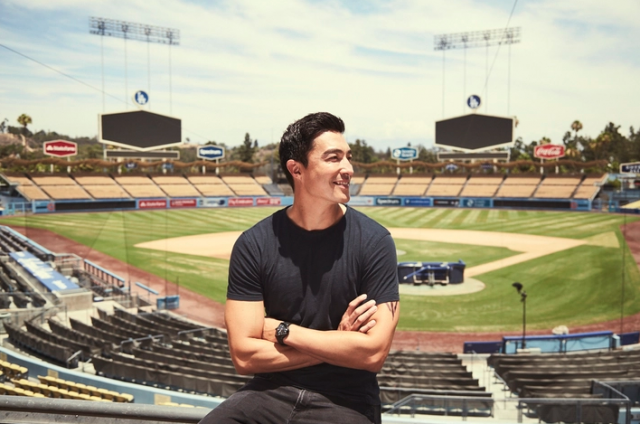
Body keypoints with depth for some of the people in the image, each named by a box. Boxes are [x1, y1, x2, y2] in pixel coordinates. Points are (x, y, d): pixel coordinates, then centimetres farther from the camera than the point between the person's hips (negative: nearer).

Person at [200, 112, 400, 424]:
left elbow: (373, 353, -13)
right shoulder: (254, 244, -5)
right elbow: (244, 354, -8)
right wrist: (338, 344, -11)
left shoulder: (374, 241, -9)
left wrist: (283, 331, -11)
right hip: (272, 392, 1)